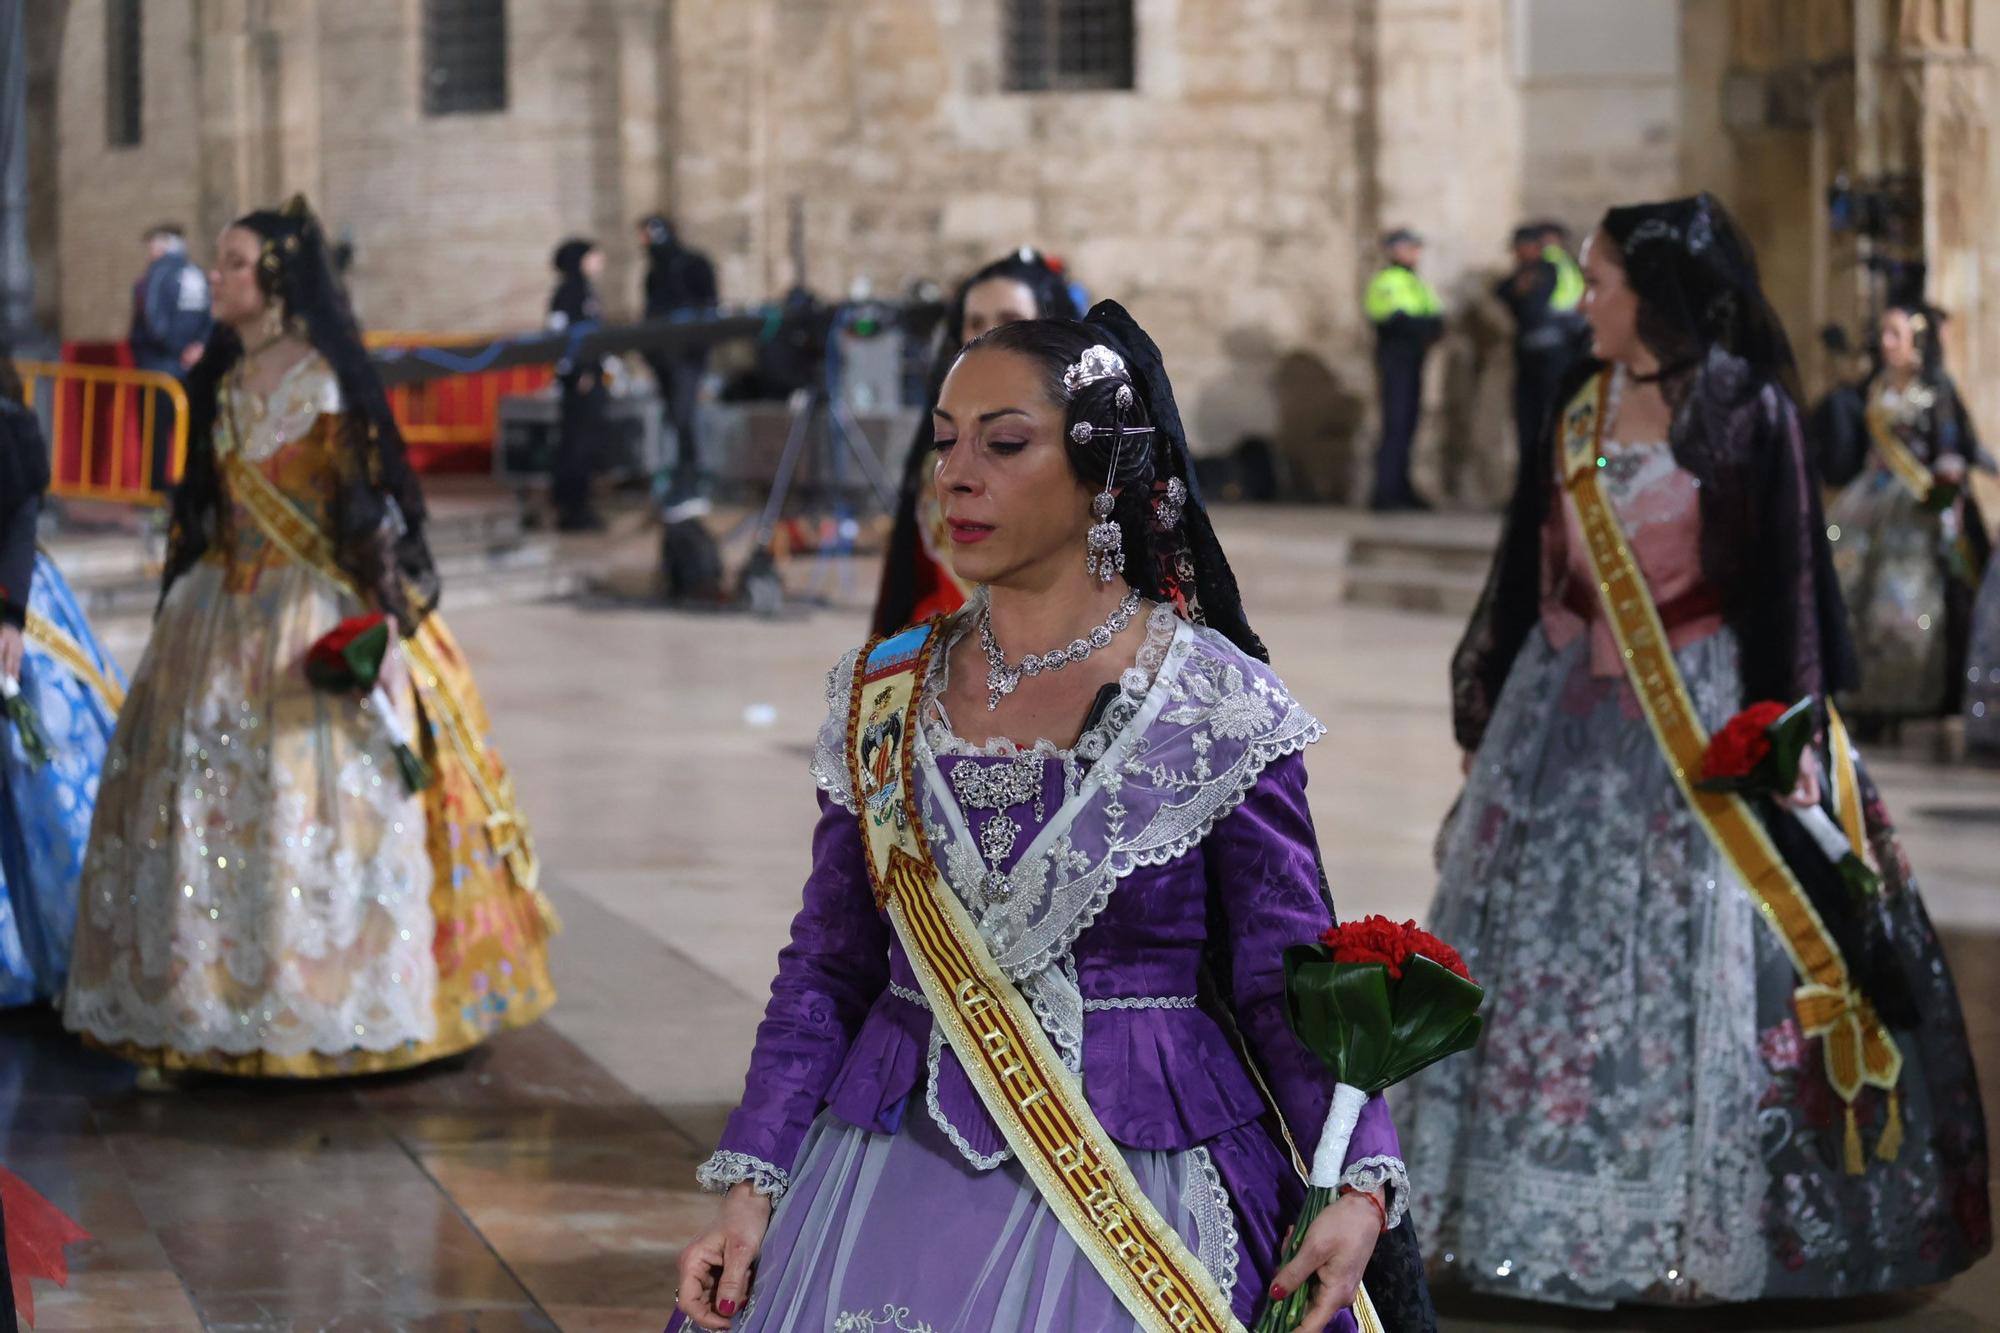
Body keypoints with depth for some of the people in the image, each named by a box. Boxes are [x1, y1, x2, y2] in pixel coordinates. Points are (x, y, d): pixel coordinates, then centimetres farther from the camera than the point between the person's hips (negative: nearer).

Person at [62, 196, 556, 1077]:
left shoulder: (329, 379, -7)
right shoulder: (221, 382, 12)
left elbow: (371, 500, -10)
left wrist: (377, 609, -17)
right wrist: (179, 599, 16)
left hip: (321, 616, -7)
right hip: (225, 615, 7)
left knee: (319, 797, -7)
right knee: (207, 798, 5)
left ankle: (327, 1003, 1)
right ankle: (213, 1000, 13)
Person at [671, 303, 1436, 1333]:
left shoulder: (1220, 706, -6)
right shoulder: (883, 696, 4)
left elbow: (1290, 980, -6)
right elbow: (828, 968, 7)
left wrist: (1360, 1182, -20)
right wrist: (751, 1185, -2)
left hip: (1139, 1189, -3)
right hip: (898, 1175, 3)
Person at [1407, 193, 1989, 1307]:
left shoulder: (1748, 413, -7)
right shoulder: (1584, 414, 9)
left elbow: (1787, 587, -9)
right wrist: (1493, 713, 16)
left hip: (1703, 718, -6)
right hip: (1573, 718, 6)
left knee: (1693, 970, -3)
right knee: (1541, 947, 7)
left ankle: (1705, 1226, 9)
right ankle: (1536, 1205, 19)